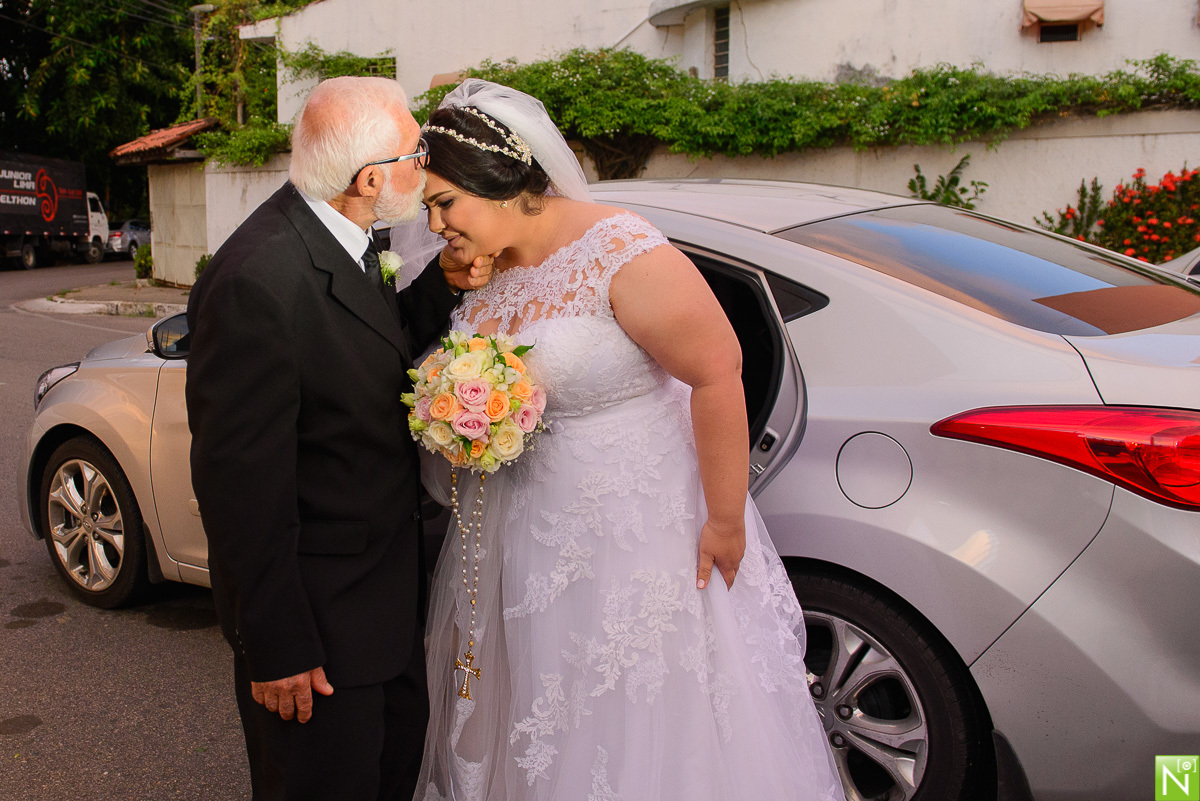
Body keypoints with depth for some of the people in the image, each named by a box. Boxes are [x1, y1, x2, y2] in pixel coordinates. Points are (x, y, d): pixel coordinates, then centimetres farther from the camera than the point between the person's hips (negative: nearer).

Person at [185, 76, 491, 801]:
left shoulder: (342, 236, -1)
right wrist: (275, 647, -20)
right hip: (318, 609, -9)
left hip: (389, 576, 9)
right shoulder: (259, 279, -29)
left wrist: (445, 285, -6)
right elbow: (240, 480, -26)